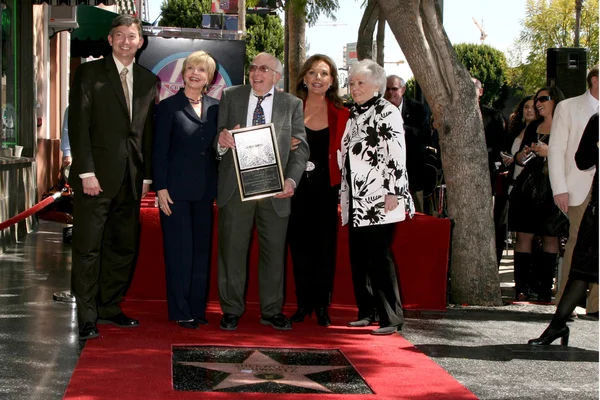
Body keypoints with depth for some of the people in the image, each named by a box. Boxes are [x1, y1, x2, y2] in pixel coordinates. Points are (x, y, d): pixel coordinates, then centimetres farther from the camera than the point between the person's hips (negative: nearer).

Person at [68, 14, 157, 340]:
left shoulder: (148, 81, 13)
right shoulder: (89, 73, 0)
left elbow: (149, 131, 13)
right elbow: (78, 124, -6)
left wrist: (147, 175, 7)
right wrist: (87, 172, -13)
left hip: (131, 179, 5)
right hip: (96, 176, -5)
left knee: (124, 248, 9)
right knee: (88, 249, -1)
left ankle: (109, 307, 21)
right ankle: (87, 317, 6)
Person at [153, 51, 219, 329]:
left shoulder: (215, 107, 10)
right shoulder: (169, 107, -2)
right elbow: (159, 150, -5)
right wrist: (161, 188, -10)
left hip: (205, 189, 4)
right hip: (176, 189, -4)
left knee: (202, 249, 8)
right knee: (179, 249, -1)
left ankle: (198, 308, 17)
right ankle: (180, 311, 7)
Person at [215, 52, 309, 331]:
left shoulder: (292, 104, 8)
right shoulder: (231, 97, 9)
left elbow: (300, 146, 3)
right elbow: (219, 135, 8)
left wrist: (291, 179, -12)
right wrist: (221, 141, -17)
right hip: (235, 187, 0)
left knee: (274, 251, 6)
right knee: (232, 249, 4)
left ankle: (272, 311, 19)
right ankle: (231, 311, 15)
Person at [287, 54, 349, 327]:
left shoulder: (341, 115, 3)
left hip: (325, 189, -1)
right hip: (297, 187, 1)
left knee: (324, 246, 3)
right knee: (299, 244, 6)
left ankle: (322, 306, 13)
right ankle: (303, 304, 15)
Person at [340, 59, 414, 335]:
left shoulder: (387, 112, -5)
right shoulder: (354, 115, 19)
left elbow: (396, 155, -13)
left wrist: (393, 192, -18)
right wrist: (344, 196, 20)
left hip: (379, 200, -8)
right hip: (356, 202, 8)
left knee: (380, 257, -9)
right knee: (358, 258, 9)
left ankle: (391, 318, -4)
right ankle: (367, 312, 19)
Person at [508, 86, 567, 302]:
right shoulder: (532, 127, 18)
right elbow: (519, 157, 21)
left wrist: (550, 152, -18)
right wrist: (524, 154, 0)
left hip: (553, 190, -4)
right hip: (528, 187, 4)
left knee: (550, 237, -1)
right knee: (524, 235, -3)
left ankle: (545, 288, 4)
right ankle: (521, 286, -3)